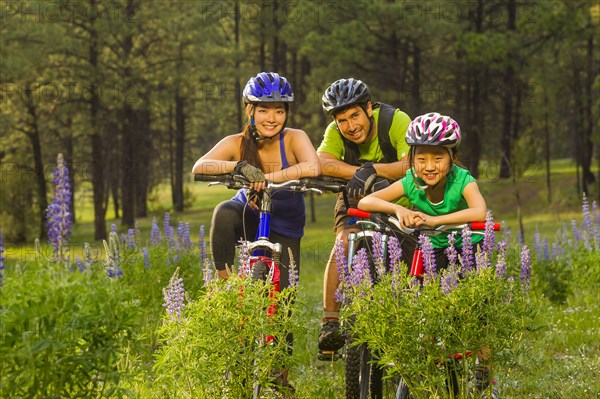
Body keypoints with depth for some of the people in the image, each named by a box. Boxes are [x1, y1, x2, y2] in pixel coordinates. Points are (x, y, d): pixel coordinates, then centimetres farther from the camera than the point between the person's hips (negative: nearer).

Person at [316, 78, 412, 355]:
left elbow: (412, 165, -38)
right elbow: (322, 163, -36)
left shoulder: (396, 121, -24)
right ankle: (329, 323, -28)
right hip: (357, 202, 1)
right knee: (344, 243, -26)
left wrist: (373, 170, -52)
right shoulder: (336, 133, -16)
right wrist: (366, 176, -48)